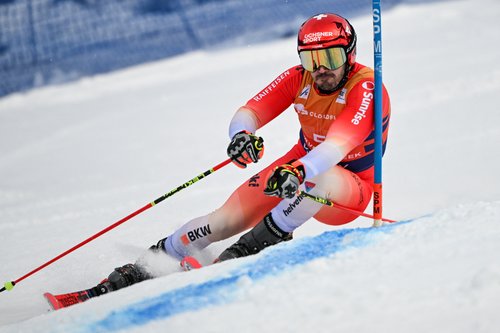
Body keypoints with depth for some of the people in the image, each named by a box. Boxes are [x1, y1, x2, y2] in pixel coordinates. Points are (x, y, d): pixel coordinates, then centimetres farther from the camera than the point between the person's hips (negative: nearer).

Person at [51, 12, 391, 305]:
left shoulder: (365, 88, -25)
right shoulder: (298, 78, -10)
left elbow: (339, 144, -41)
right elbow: (250, 111, -17)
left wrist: (300, 172, -60)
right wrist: (243, 134, -43)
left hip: (347, 189, -4)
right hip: (299, 165, 4)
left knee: (319, 178, -39)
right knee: (226, 219, -12)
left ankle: (262, 240, -24)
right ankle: (146, 266, -3)